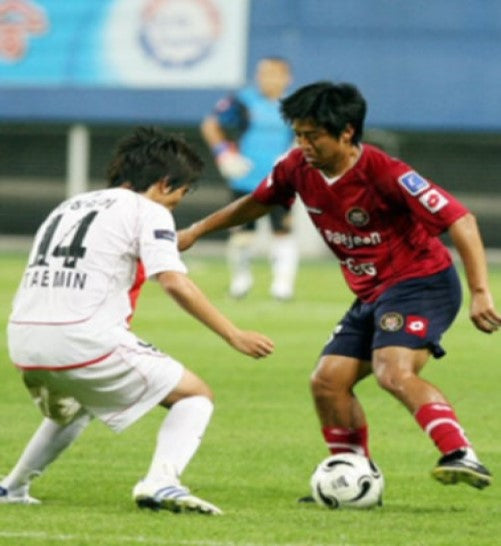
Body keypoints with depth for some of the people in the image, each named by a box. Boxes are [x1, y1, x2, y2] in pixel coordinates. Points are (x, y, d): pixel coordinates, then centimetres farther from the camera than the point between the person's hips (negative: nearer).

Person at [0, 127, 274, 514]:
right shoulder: (148, 211, 3)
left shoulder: (70, 206, 25)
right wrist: (234, 335, -9)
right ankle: (160, 483, -19)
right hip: (84, 340, -7)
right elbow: (174, 282, -10)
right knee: (196, 395, 3)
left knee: (71, 411, 38)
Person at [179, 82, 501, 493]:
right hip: (373, 294, 9)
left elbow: (461, 220, -25)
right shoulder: (298, 169, -2)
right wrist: (195, 232, 25)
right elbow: (257, 203, 21)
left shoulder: (384, 174, -24)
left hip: (422, 283, -9)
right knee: (328, 381, 3)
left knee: (394, 373, -31)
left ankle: (462, 458, -39)